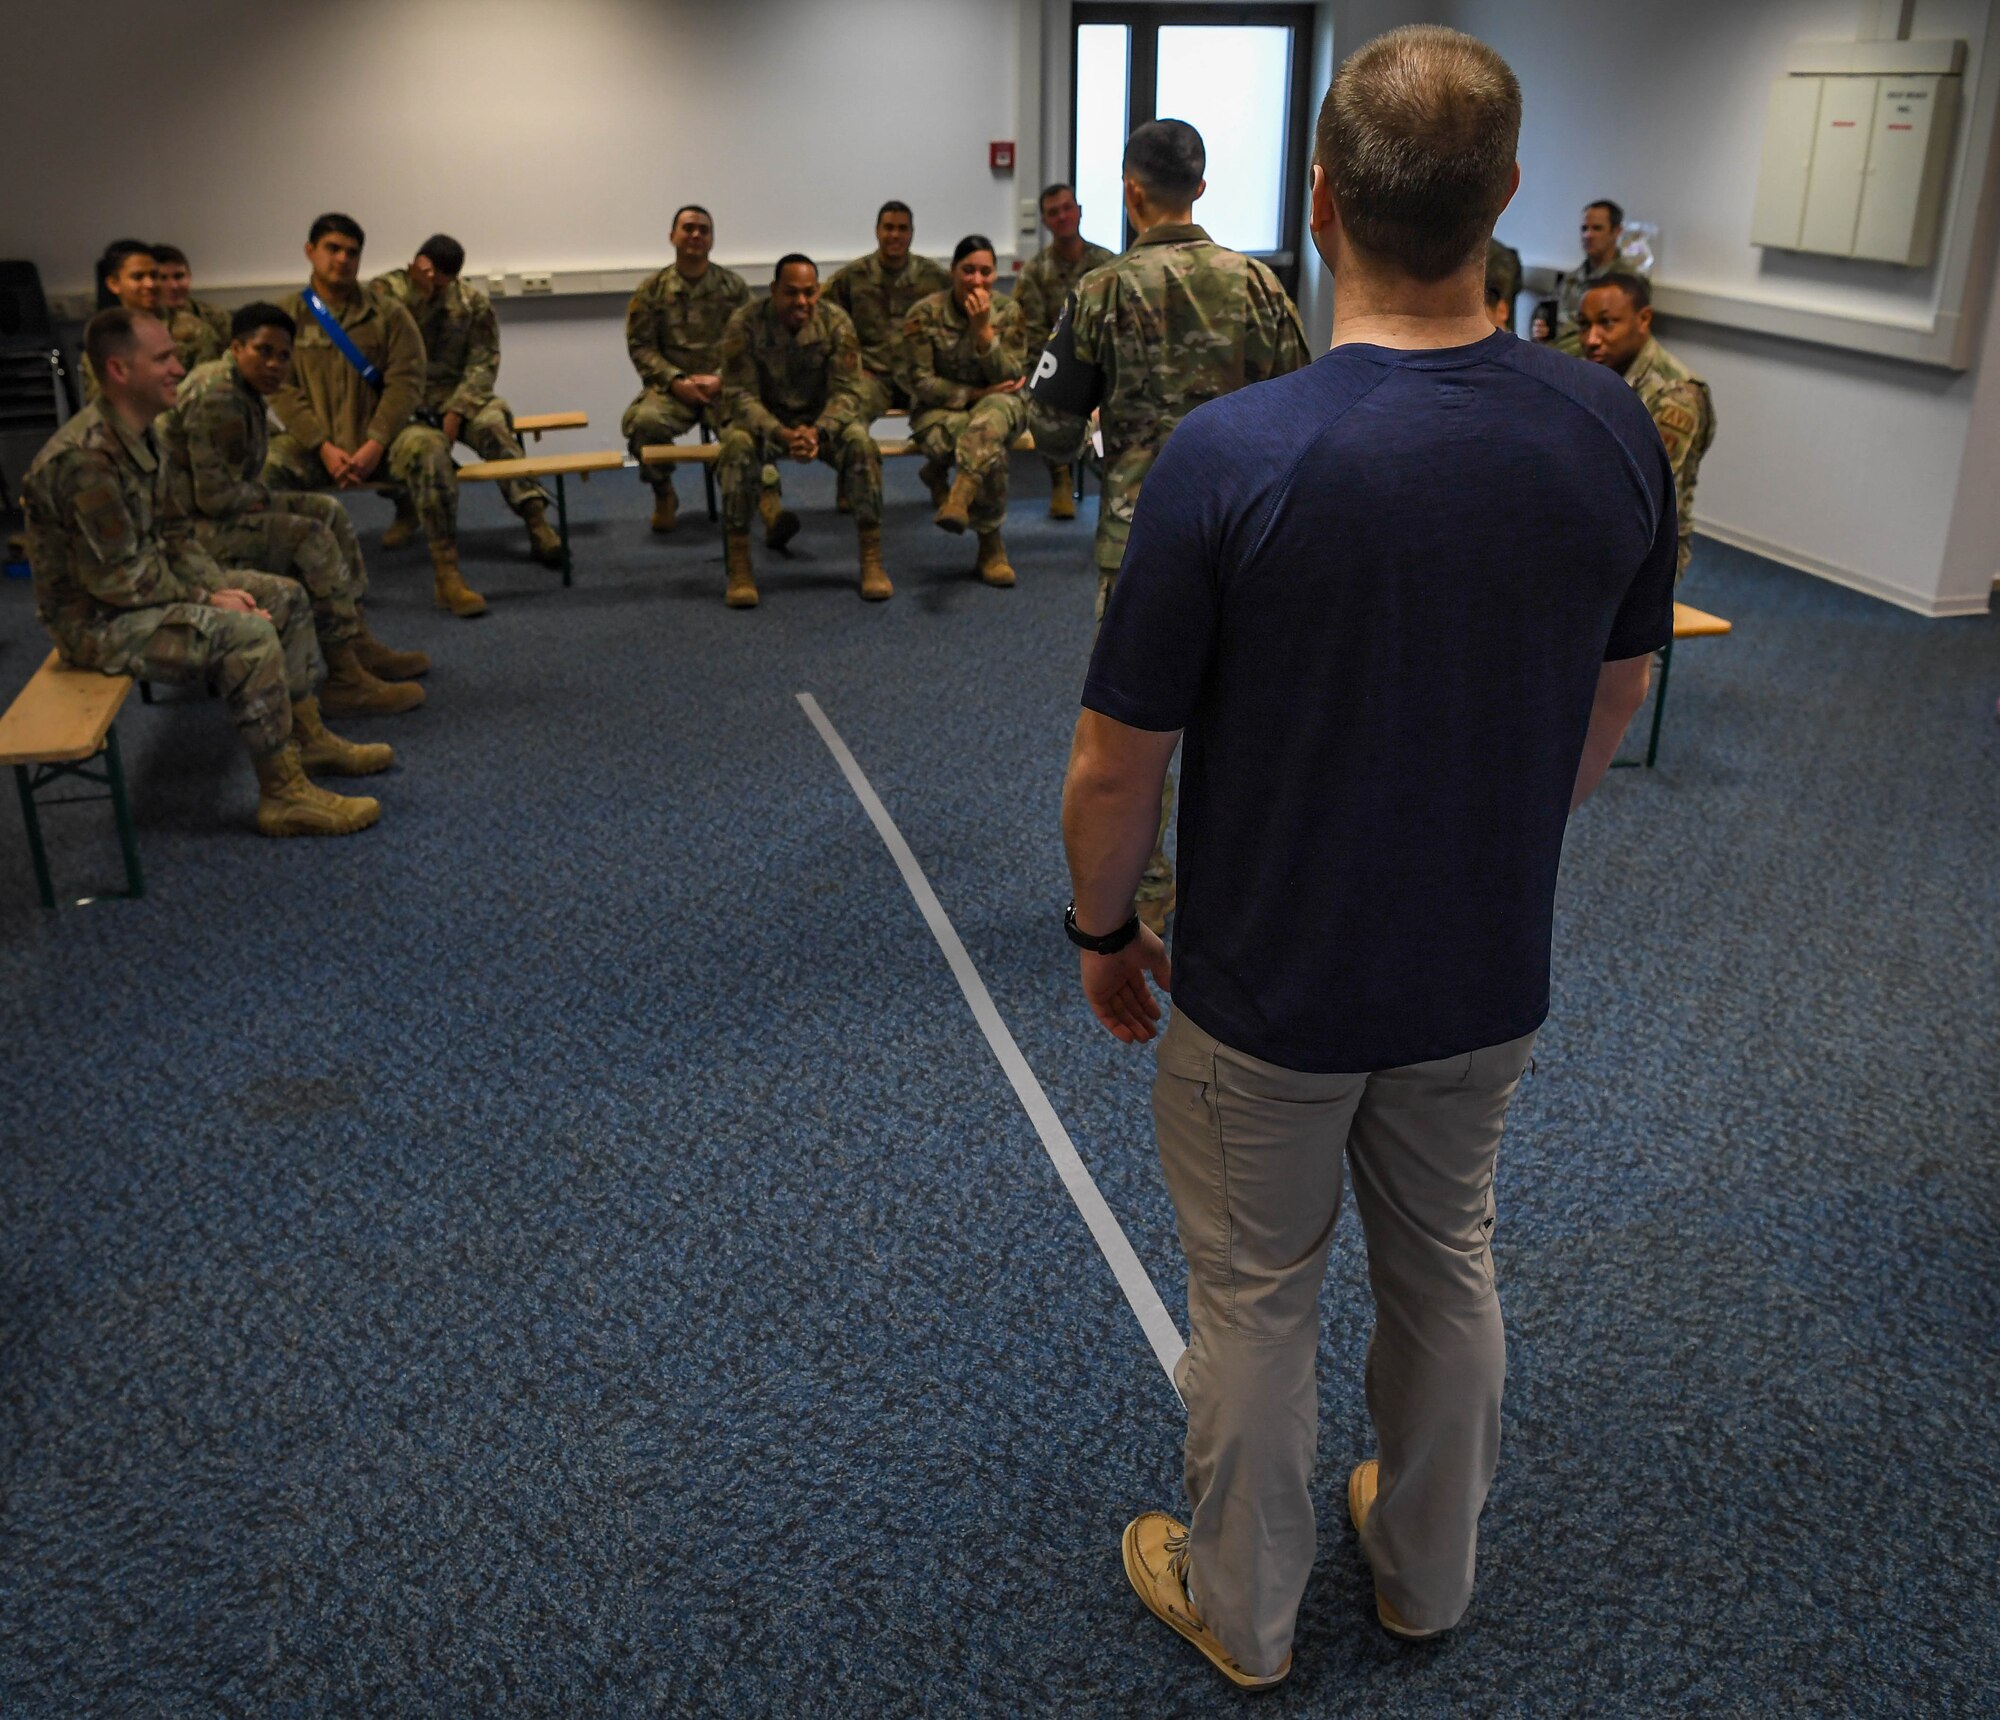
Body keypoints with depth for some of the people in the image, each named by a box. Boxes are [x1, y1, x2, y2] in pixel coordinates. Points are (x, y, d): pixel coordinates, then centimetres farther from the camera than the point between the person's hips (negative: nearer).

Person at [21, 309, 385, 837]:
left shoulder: (137, 435, 4)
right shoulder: (85, 459, -28)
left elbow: (164, 537, 12)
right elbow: (117, 580, -26)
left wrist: (219, 586, -1)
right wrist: (206, 601, -16)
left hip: (141, 588, 10)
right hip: (96, 620, -10)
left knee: (284, 596, 10)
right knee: (246, 634, -27)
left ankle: (308, 738, 18)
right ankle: (284, 796, -19)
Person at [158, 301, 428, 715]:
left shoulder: (244, 388, 10)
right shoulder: (217, 397, -23)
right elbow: (215, 496, -26)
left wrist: (259, 494, -2)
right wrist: (262, 497, -8)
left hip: (215, 509, 11)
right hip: (188, 525, -11)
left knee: (329, 511, 9)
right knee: (312, 538, -21)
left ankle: (361, 646, 8)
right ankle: (344, 682, -20)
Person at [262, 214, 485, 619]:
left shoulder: (388, 314, 5)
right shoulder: (286, 317, 6)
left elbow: (405, 383, -4)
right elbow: (283, 390, -2)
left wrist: (376, 445, -17)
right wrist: (325, 448, -15)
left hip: (378, 438, 0)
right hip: (315, 444, 1)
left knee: (427, 448, -33)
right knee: (261, 465, -29)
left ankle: (447, 575, -27)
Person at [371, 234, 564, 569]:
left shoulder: (473, 301, 2)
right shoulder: (384, 291, 0)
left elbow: (484, 362, -5)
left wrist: (457, 410, -18)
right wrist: (417, 294, -22)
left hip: (453, 391, 0)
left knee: (492, 422, -31)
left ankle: (536, 520, -39)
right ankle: (405, 508, -3)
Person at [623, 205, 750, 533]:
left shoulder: (733, 285, 9)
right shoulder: (652, 290, 8)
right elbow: (640, 346, 3)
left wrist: (720, 378, -12)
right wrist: (675, 381, -13)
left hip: (723, 384, 0)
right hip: (673, 386, 0)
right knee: (642, 420, -32)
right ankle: (664, 495, -2)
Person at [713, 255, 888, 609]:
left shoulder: (836, 322, -13)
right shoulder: (744, 325, -17)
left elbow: (846, 391, -14)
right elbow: (740, 395, -18)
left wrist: (817, 431, -35)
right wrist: (781, 434, -37)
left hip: (821, 417, 1)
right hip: (763, 418, -1)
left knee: (860, 442, -29)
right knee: (737, 446, -34)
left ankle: (872, 563, -22)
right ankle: (738, 572, -29)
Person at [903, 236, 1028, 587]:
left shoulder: (1007, 312, -3)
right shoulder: (925, 314, -9)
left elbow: (1009, 380, -10)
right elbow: (921, 382, -10)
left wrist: (983, 328, -23)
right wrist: (975, 394, -19)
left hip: (996, 404, 1)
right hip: (940, 409, -1)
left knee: (990, 419, -40)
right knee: (990, 447, -37)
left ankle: (957, 499, -53)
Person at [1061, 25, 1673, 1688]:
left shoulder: (1228, 456, -25)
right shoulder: (1615, 432, -12)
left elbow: (1116, 769, -18)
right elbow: (1612, 705, 3)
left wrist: (1103, 931, 1)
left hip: (1268, 987, -4)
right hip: (1487, 974, 4)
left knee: (1255, 1303, 17)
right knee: (1448, 1269, 25)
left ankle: (1241, 1611, 39)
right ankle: (1428, 1568, 47)